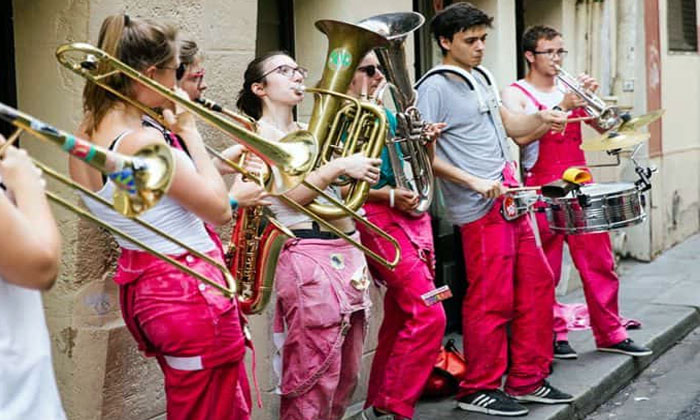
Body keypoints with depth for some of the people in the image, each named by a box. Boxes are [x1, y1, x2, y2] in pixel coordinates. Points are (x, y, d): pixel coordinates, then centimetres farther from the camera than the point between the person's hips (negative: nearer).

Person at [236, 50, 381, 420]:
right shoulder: (259, 133, -2)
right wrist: (339, 166, -19)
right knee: (316, 378, -8)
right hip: (309, 258, -8)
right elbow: (289, 194, -14)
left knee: (346, 376, 11)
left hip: (349, 251, 8)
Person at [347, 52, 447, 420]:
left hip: (413, 217, 8)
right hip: (378, 220, -8)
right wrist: (389, 194, -20)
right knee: (429, 315, -16)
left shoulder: (386, 116, 17)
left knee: (402, 319, 10)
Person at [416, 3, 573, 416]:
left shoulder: (482, 76, 14)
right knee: (492, 299, -3)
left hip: (510, 197, 9)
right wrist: (472, 182, -22)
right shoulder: (434, 87, -11)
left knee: (537, 282, 11)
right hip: (481, 208, -9)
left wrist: (540, 119, 2)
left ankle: (527, 381, 22)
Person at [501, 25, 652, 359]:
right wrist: (560, 108, -19)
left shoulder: (570, 89, 15)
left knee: (600, 263, 6)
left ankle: (610, 333, 14)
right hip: (543, 190, -5)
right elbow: (521, 135, -17)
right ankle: (553, 336, 13)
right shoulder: (516, 94, 0)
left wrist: (592, 97, -8)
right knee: (544, 272, 0)